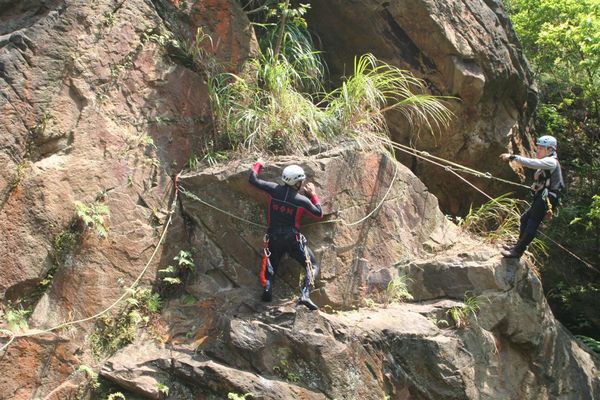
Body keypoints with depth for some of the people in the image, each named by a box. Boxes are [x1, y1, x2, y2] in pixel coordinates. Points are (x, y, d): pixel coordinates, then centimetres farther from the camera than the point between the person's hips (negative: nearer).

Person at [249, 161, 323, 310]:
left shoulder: (274, 190, -3)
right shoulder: (303, 200, -7)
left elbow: (253, 180, 5)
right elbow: (319, 214, 7)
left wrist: (258, 164, 22)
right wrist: (313, 194, 15)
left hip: (273, 237, 3)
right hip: (293, 238, -3)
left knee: (269, 266, 21)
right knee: (312, 266, 7)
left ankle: (267, 287, -9)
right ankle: (305, 294, -15)